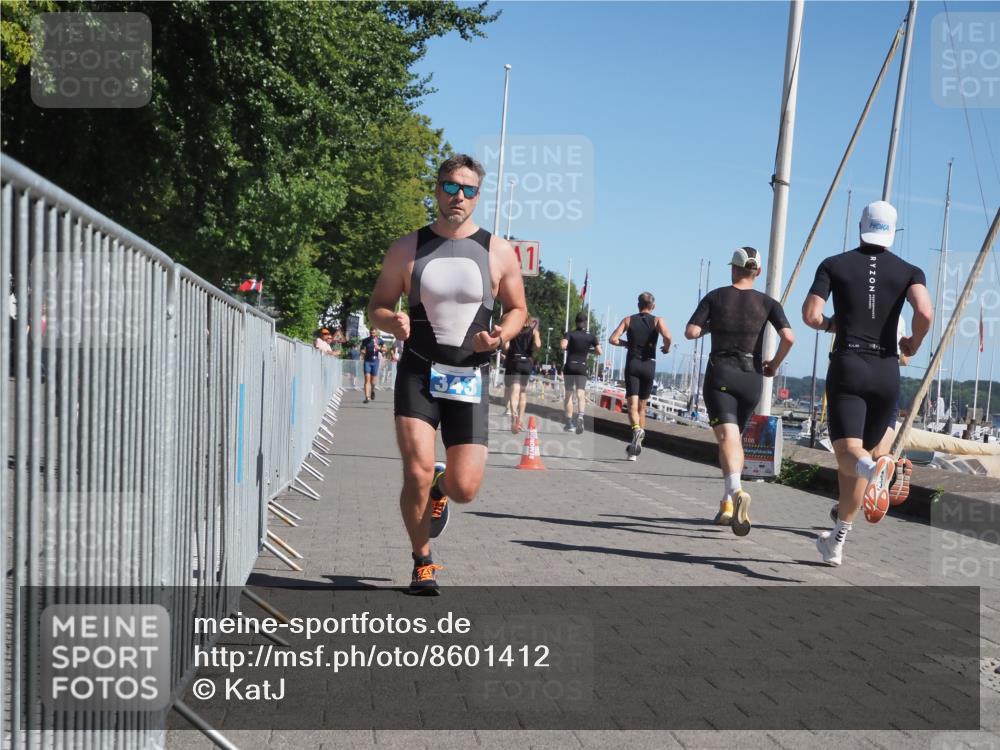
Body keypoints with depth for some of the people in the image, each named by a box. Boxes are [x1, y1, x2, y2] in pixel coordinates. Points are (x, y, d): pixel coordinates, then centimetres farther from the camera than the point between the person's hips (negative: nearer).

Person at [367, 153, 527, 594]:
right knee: (416, 475, -13)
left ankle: (440, 486, 36)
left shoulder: (498, 252, 3)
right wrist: (394, 322, -14)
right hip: (418, 373, 0)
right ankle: (423, 564, 11)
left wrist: (501, 334, -10)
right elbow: (377, 306, 10)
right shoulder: (407, 249, 3)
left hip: (470, 378, 1)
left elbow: (517, 309, 13)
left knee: (464, 490, -4)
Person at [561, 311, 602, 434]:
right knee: (581, 394, -6)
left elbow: (563, 346, -18)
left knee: (569, 395, 9)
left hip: (569, 367, 0)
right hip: (582, 367, 0)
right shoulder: (591, 336, 2)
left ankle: (569, 423, 12)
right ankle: (580, 417, -33)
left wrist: (566, 347, 4)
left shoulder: (569, 334, -3)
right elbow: (599, 352, 1)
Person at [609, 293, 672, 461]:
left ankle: (637, 429, -39)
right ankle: (636, 446, 16)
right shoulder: (658, 320, 2)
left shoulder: (628, 320, 5)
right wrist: (666, 348, 4)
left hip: (632, 364, -1)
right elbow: (667, 337, -17)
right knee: (642, 406, 12)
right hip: (649, 365, 1)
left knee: (632, 404, -8)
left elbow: (613, 339, -4)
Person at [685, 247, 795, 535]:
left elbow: (691, 332, -6)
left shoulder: (715, 297, 3)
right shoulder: (767, 303, 4)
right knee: (736, 437, 18)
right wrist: (774, 365, 7)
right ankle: (727, 503, 18)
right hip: (751, 378, 2)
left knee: (727, 437, -15)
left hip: (720, 374, -2)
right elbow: (789, 338, -8)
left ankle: (737, 492, -40)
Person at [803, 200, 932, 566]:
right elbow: (925, 313, -12)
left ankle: (874, 468, -51)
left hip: (847, 367, -2)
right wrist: (913, 343, 7)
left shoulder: (834, 265, 5)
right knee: (862, 453, 15)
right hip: (887, 372, 2)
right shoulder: (909, 271, 6)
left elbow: (810, 316, -6)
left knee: (849, 454, -12)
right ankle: (837, 541, 23)